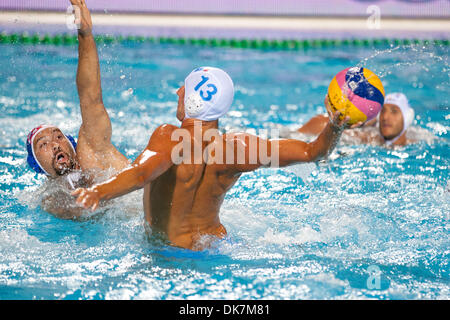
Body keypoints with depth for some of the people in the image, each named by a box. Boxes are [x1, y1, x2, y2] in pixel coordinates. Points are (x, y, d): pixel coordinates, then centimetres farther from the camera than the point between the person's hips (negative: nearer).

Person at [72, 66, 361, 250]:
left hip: (166, 249, -6)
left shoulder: (171, 138, -25)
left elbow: (140, 174, -45)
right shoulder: (236, 148, -11)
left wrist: (97, 192, -57)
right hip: (215, 242, 6)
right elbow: (311, 152, -9)